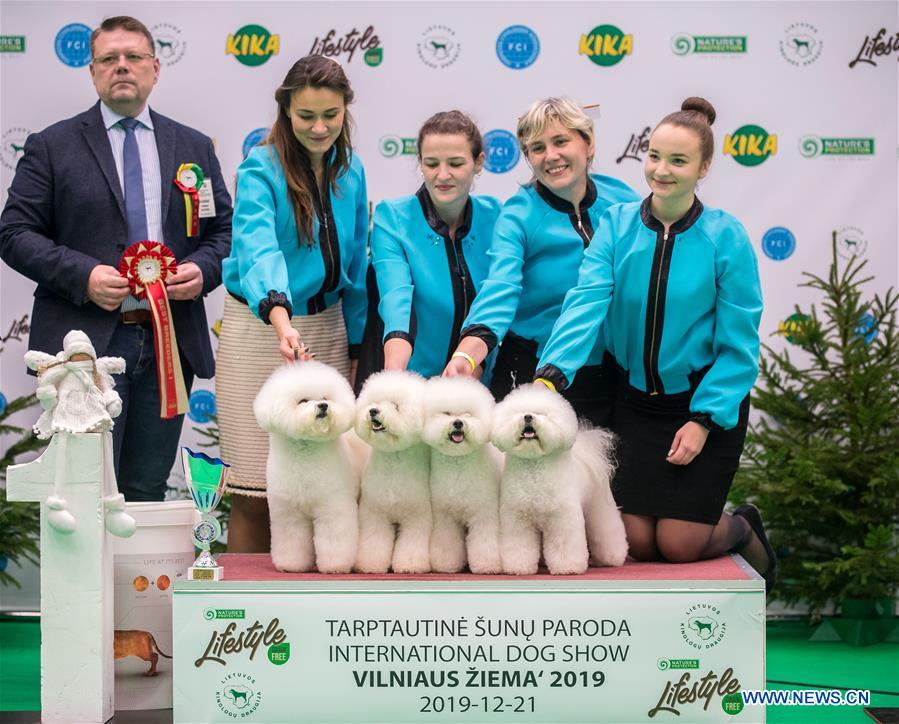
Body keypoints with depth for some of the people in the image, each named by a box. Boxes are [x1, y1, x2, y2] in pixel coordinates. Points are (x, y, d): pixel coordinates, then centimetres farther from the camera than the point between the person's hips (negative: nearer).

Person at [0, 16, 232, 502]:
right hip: (87, 343, -3)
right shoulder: (51, 147, 5)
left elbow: (225, 230, 15)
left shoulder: (194, 148, 14)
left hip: (170, 342, 3)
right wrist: (83, 275, -15)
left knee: (148, 492, 10)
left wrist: (202, 269, -7)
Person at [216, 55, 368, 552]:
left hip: (327, 329, 5)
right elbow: (258, 247, -29)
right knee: (256, 491, -4)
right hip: (260, 330, -5)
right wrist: (281, 319, -47)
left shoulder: (350, 171, 6)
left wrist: (353, 345, 13)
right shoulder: (260, 170, -11)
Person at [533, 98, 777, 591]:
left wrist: (703, 421, -15)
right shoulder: (617, 225, -6)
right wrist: (551, 374, -34)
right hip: (637, 400, 3)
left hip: (707, 402, -3)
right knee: (637, 542, 1)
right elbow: (587, 301, -20)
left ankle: (744, 530, 29)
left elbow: (738, 344, -10)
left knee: (679, 543, -6)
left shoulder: (726, 237, -12)